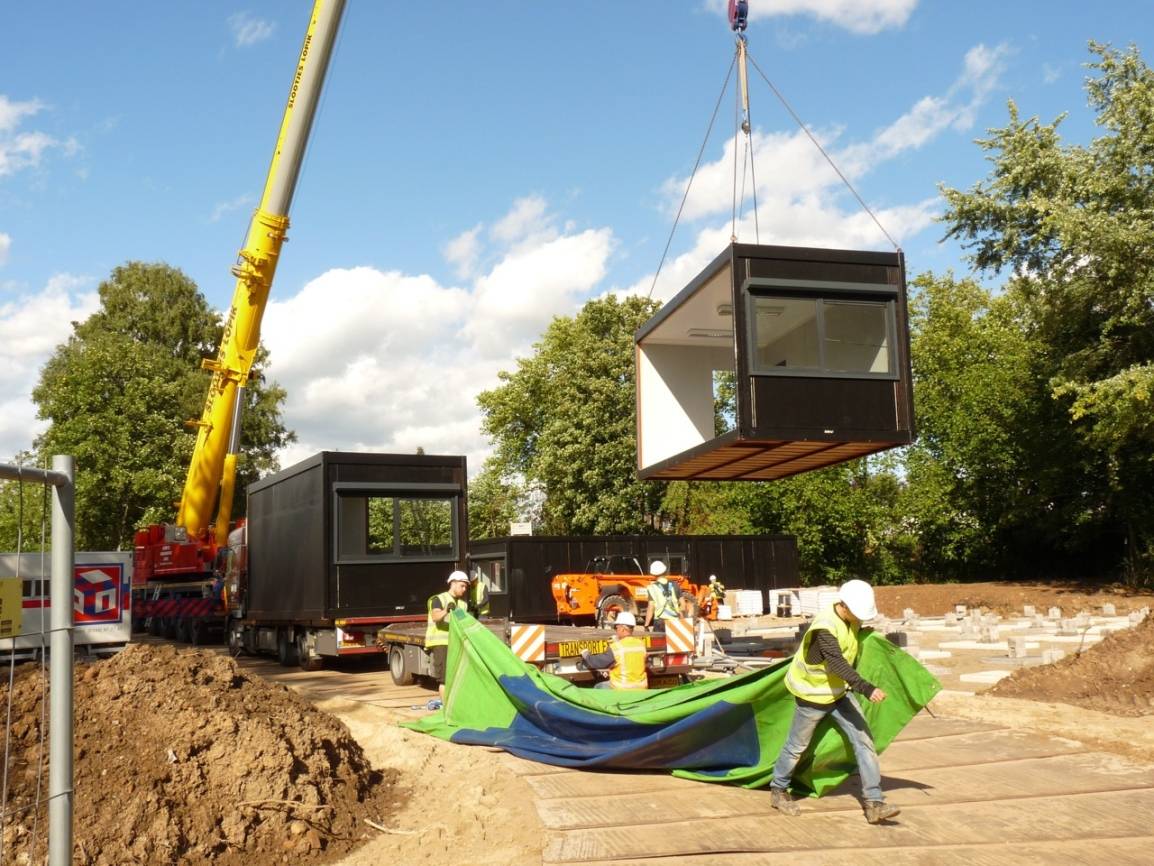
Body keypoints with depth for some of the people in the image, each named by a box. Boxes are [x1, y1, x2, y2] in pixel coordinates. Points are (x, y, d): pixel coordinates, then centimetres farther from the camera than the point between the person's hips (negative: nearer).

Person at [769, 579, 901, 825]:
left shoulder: (851, 619, -6)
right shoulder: (825, 627, -31)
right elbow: (837, 664, -42)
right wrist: (866, 688, -49)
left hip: (839, 692, 7)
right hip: (813, 695, -7)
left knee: (864, 740, -4)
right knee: (797, 745, 9)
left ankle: (873, 803, -1)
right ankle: (778, 791, 31)